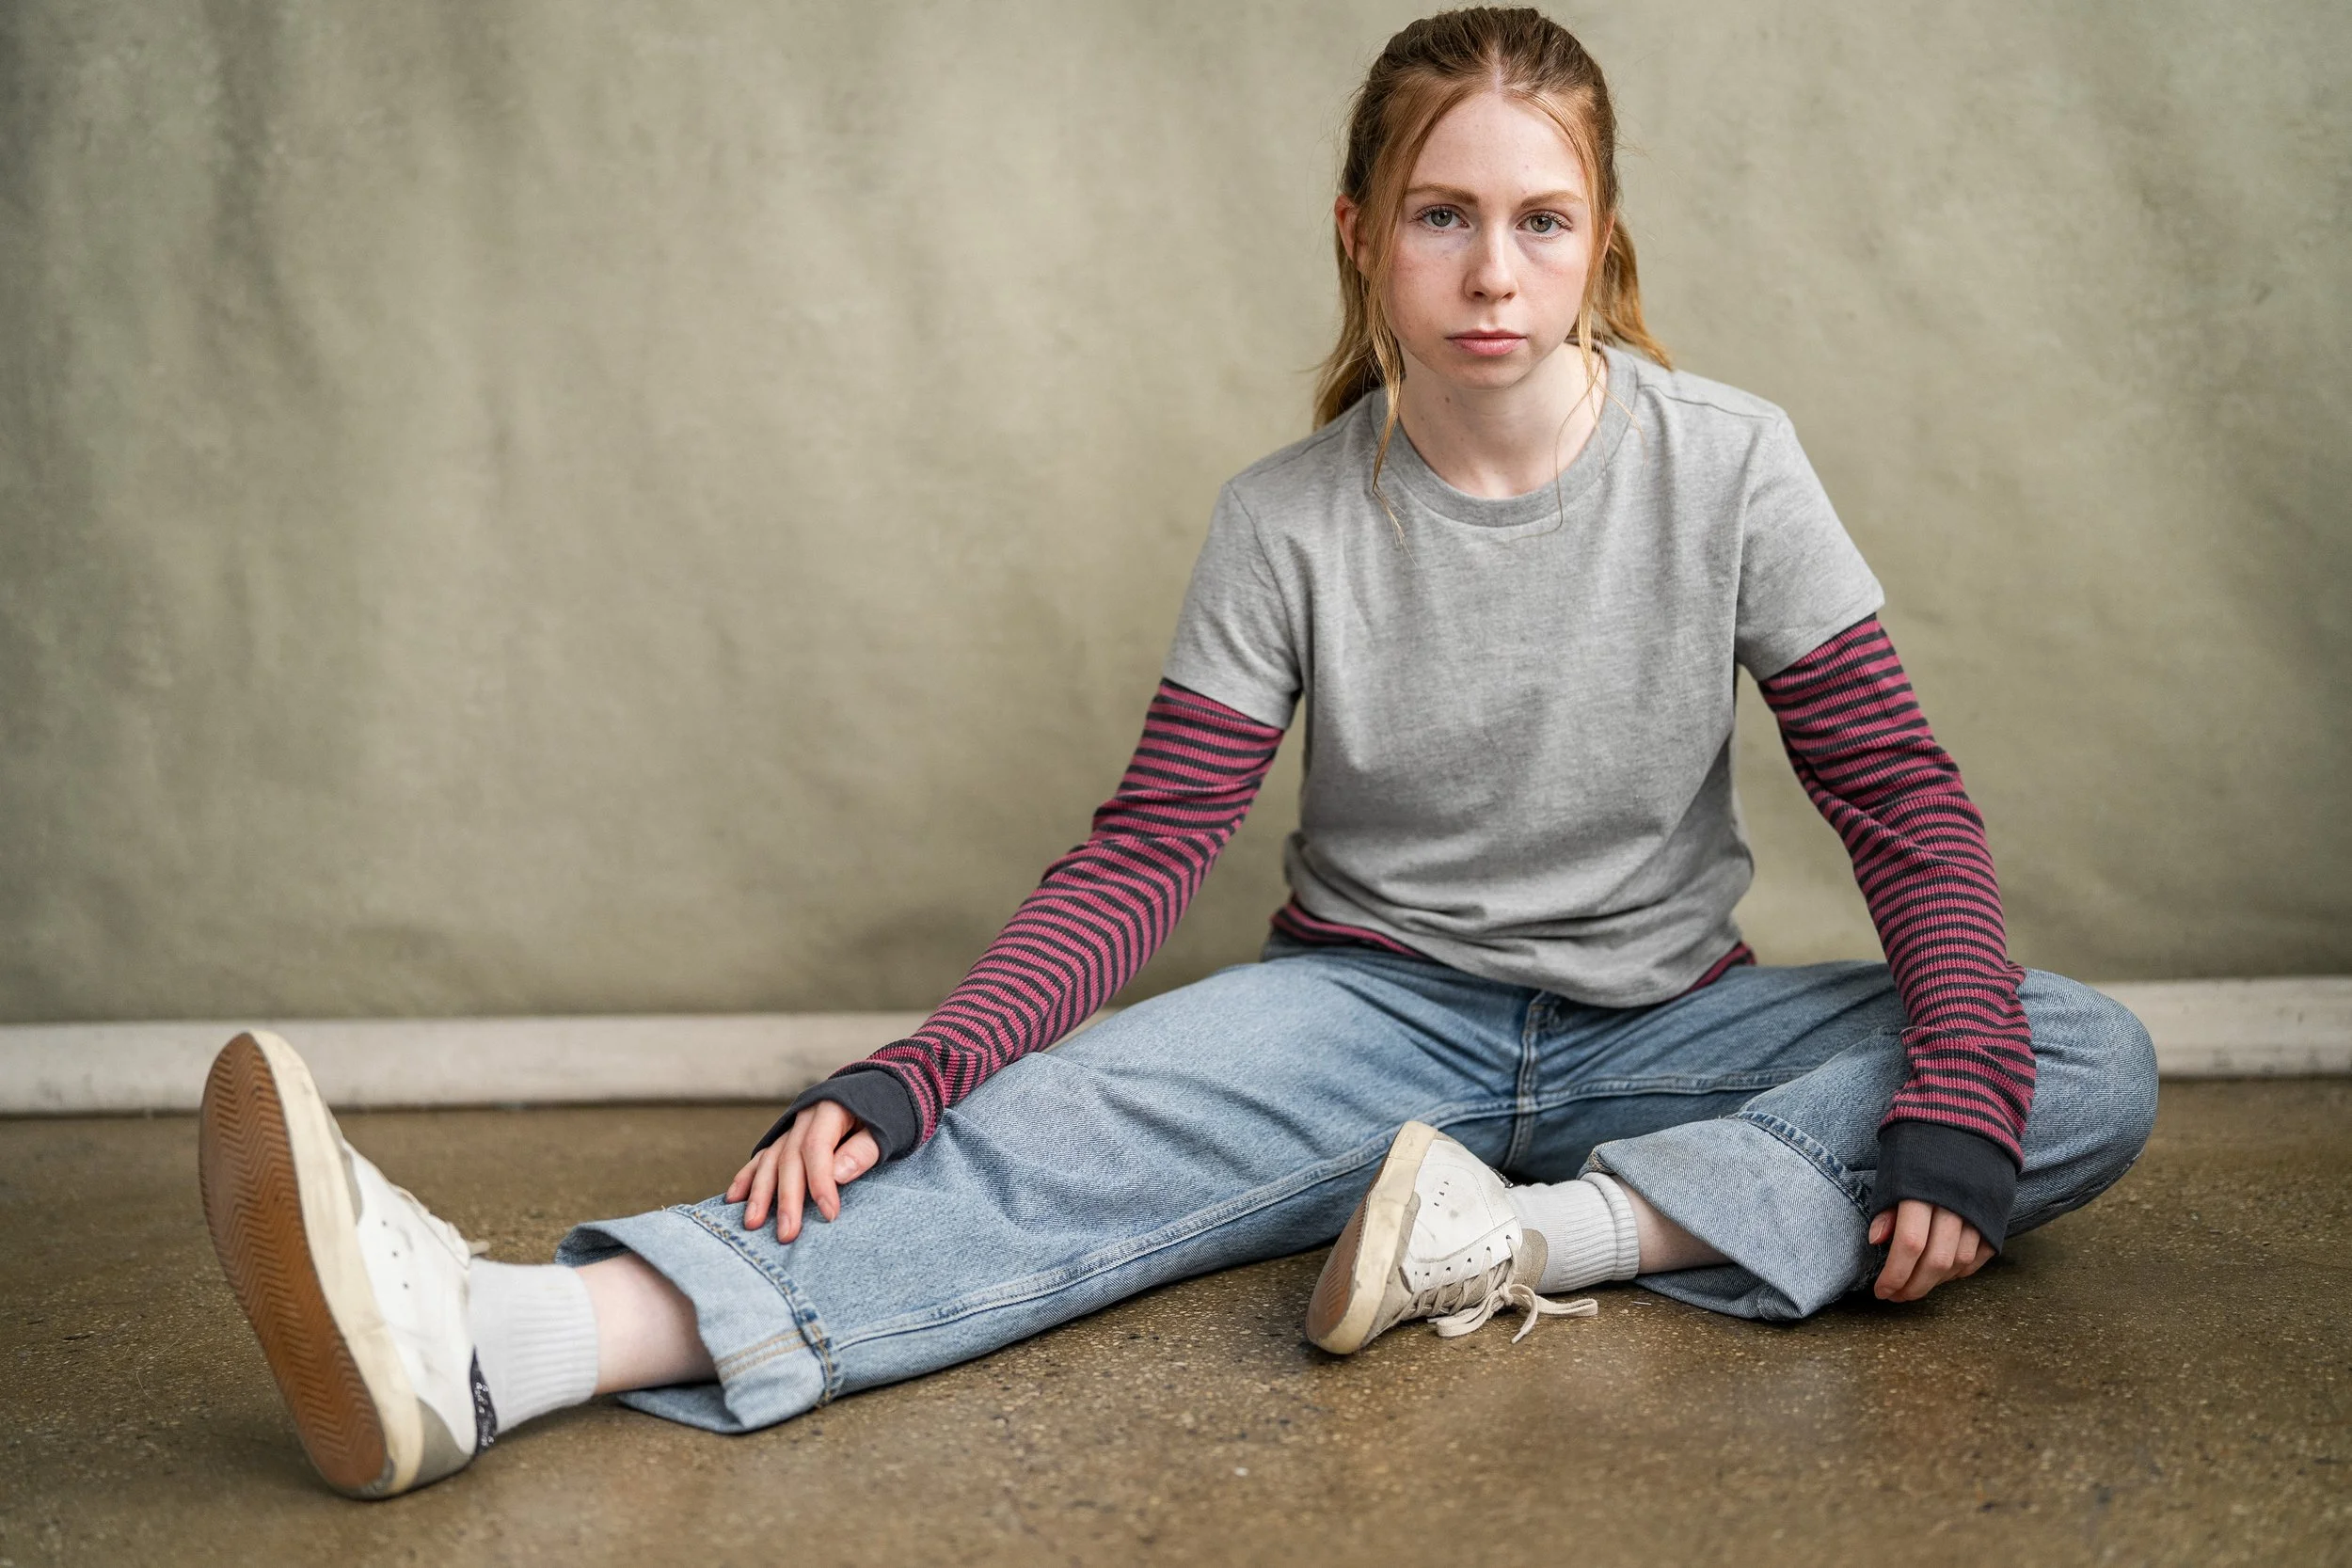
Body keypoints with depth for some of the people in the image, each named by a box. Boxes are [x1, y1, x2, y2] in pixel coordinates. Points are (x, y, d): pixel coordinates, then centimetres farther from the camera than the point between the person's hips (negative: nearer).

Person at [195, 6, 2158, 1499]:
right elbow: (1144, 849, -12)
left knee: (2091, 1068, -22)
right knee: (1073, 1127, -30)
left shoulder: (1724, 464, -9)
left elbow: (1901, 794, -8)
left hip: (1659, 1026, 2)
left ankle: (1535, 1233, -36)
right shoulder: (1291, 522, -8)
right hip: (1381, 1006, -1)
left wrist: (1957, 1107, -23)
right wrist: (905, 1082, -27)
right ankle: (487, 1348, -50)